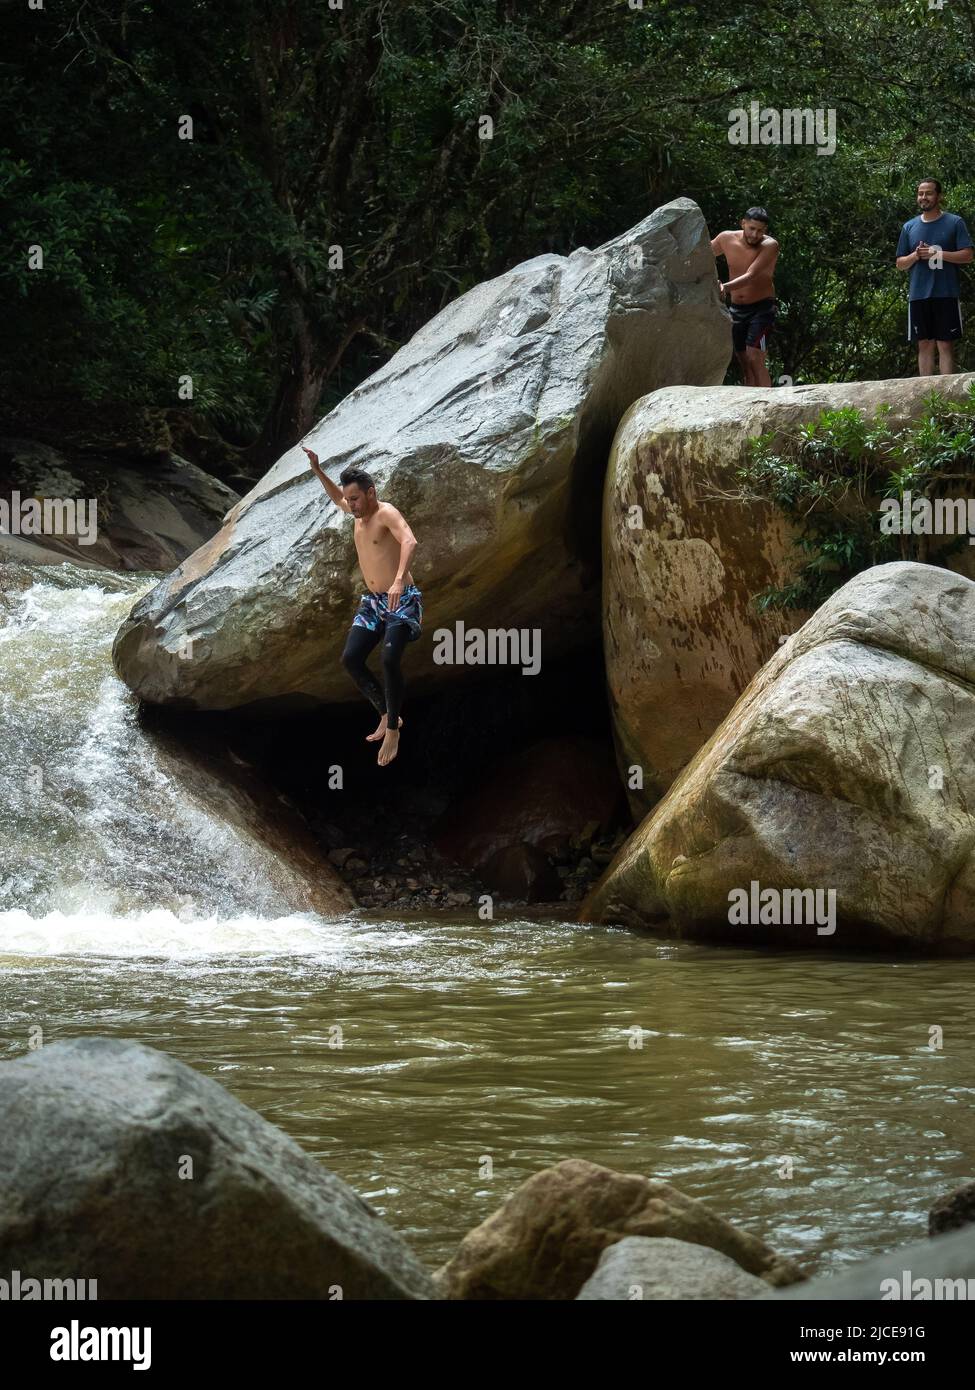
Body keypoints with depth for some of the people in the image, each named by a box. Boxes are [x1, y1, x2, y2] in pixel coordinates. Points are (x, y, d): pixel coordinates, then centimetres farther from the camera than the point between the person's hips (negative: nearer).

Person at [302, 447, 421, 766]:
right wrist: (317, 470, 20)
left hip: (402, 599, -9)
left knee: (390, 660, -25)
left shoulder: (386, 513, -17)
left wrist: (399, 579, -52)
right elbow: (337, 498, 33)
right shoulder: (359, 513, 8)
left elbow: (409, 541, -37)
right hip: (373, 601, 9)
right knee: (351, 659, -2)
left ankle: (393, 728, -12)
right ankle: (386, 715, 13)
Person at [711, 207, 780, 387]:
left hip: (761, 307, -5)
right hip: (737, 309, 5)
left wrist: (725, 288, -45)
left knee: (754, 359, -19)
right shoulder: (727, 239, -4)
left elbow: (750, 276, -30)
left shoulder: (770, 246, -18)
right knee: (745, 364, 5)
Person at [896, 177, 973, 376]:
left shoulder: (954, 223, 4)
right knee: (924, 345, 4)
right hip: (918, 296, 3)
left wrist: (937, 254, -13)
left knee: (946, 344, -5)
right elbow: (899, 264, 16)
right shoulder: (909, 227, 14)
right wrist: (915, 256, -5)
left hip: (946, 295, -3)